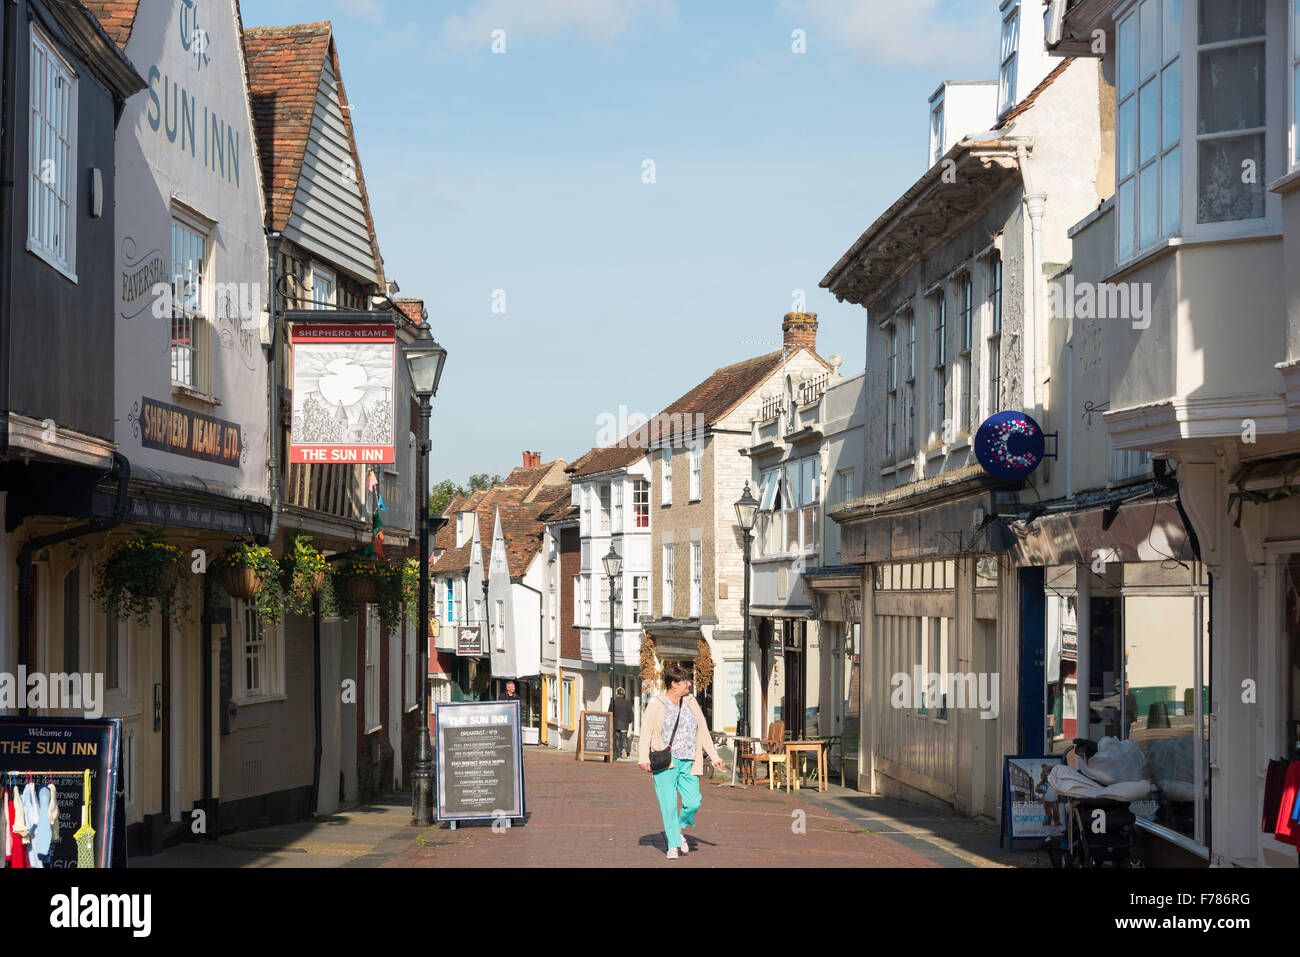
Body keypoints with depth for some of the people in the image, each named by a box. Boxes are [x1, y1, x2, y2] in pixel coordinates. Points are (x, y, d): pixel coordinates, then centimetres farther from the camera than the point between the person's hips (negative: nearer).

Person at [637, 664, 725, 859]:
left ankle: (678, 828, 21)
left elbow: (703, 732, 18)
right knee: (669, 804, -7)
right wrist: (644, 758, -20)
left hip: (688, 763, 4)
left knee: (693, 803, -6)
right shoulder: (656, 705, -1)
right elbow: (646, 732, -8)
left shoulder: (691, 703, 13)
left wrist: (714, 756, 14)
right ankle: (673, 844, 4)